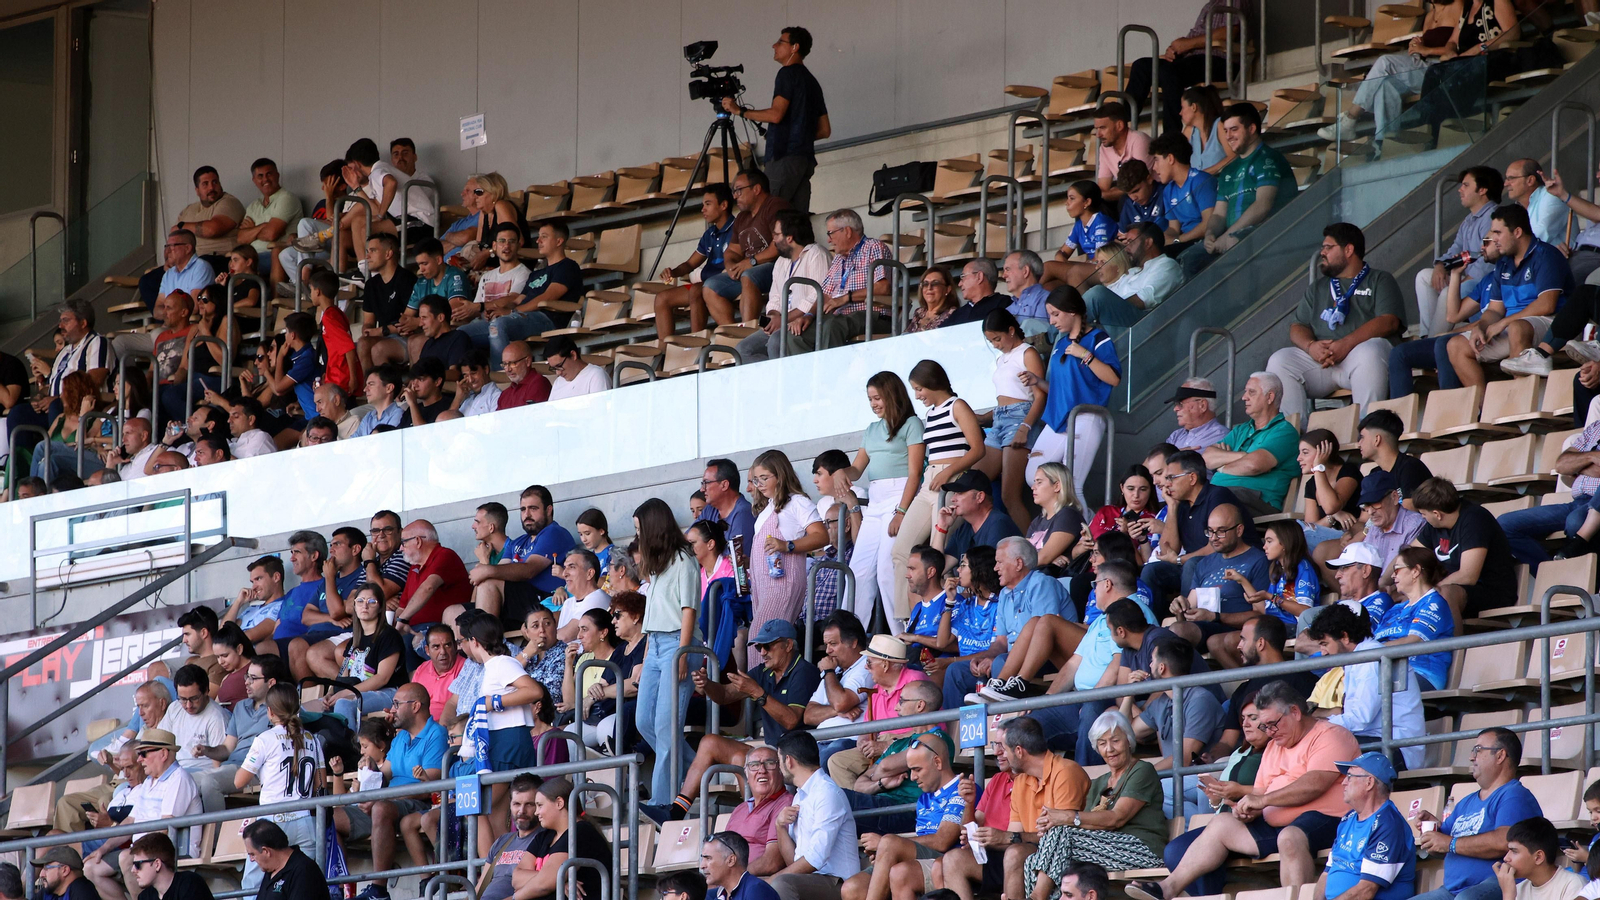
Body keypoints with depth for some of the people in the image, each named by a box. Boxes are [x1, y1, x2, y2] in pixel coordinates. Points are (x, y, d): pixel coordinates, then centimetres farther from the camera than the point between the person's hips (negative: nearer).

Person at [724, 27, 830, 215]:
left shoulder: (788, 74, -3)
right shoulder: (811, 81, 23)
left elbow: (776, 114, -15)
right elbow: (825, 130, 23)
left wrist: (739, 110, -6)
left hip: (784, 157, -9)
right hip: (806, 157, 9)